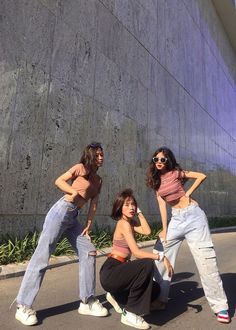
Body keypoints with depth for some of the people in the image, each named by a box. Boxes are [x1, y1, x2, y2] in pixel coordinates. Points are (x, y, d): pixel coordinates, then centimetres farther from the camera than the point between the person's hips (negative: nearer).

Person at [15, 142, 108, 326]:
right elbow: (58, 181, -8)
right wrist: (76, 192, -19)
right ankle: (23, 307, 4)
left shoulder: (98, 180, 15)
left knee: (89, 252, 0)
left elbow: (94, 204, 11)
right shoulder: (81, 168, -2)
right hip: (61, 211, -7)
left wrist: (88, 225, 4)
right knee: (42, 257, -6)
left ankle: (87, 302, 12)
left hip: (74, 218, 7)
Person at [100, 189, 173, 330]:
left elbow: (147, 231, -9)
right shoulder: (124, 223, -17)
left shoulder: (130, 222, 10)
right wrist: (161, 257, -24)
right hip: (110, 273, -9)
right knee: (147, 264, -28)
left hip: (117, 271, 9)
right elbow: (137, 252, -25)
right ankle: (129, 313, -15)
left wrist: (139, 211, -6)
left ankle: (116, 296, 23)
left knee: (155, 289, 10)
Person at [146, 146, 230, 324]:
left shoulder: (176, 173, -5)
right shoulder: (156, 182, 5)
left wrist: (188, 193, -8)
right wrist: (164, 229, -3)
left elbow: (202, 176, -1)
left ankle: (220, 305, 9)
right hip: (176, 219, 5)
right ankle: (160, 298, 20)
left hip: (193, 215, -5)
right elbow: (162, 205, 2)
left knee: (206, 259, -4)